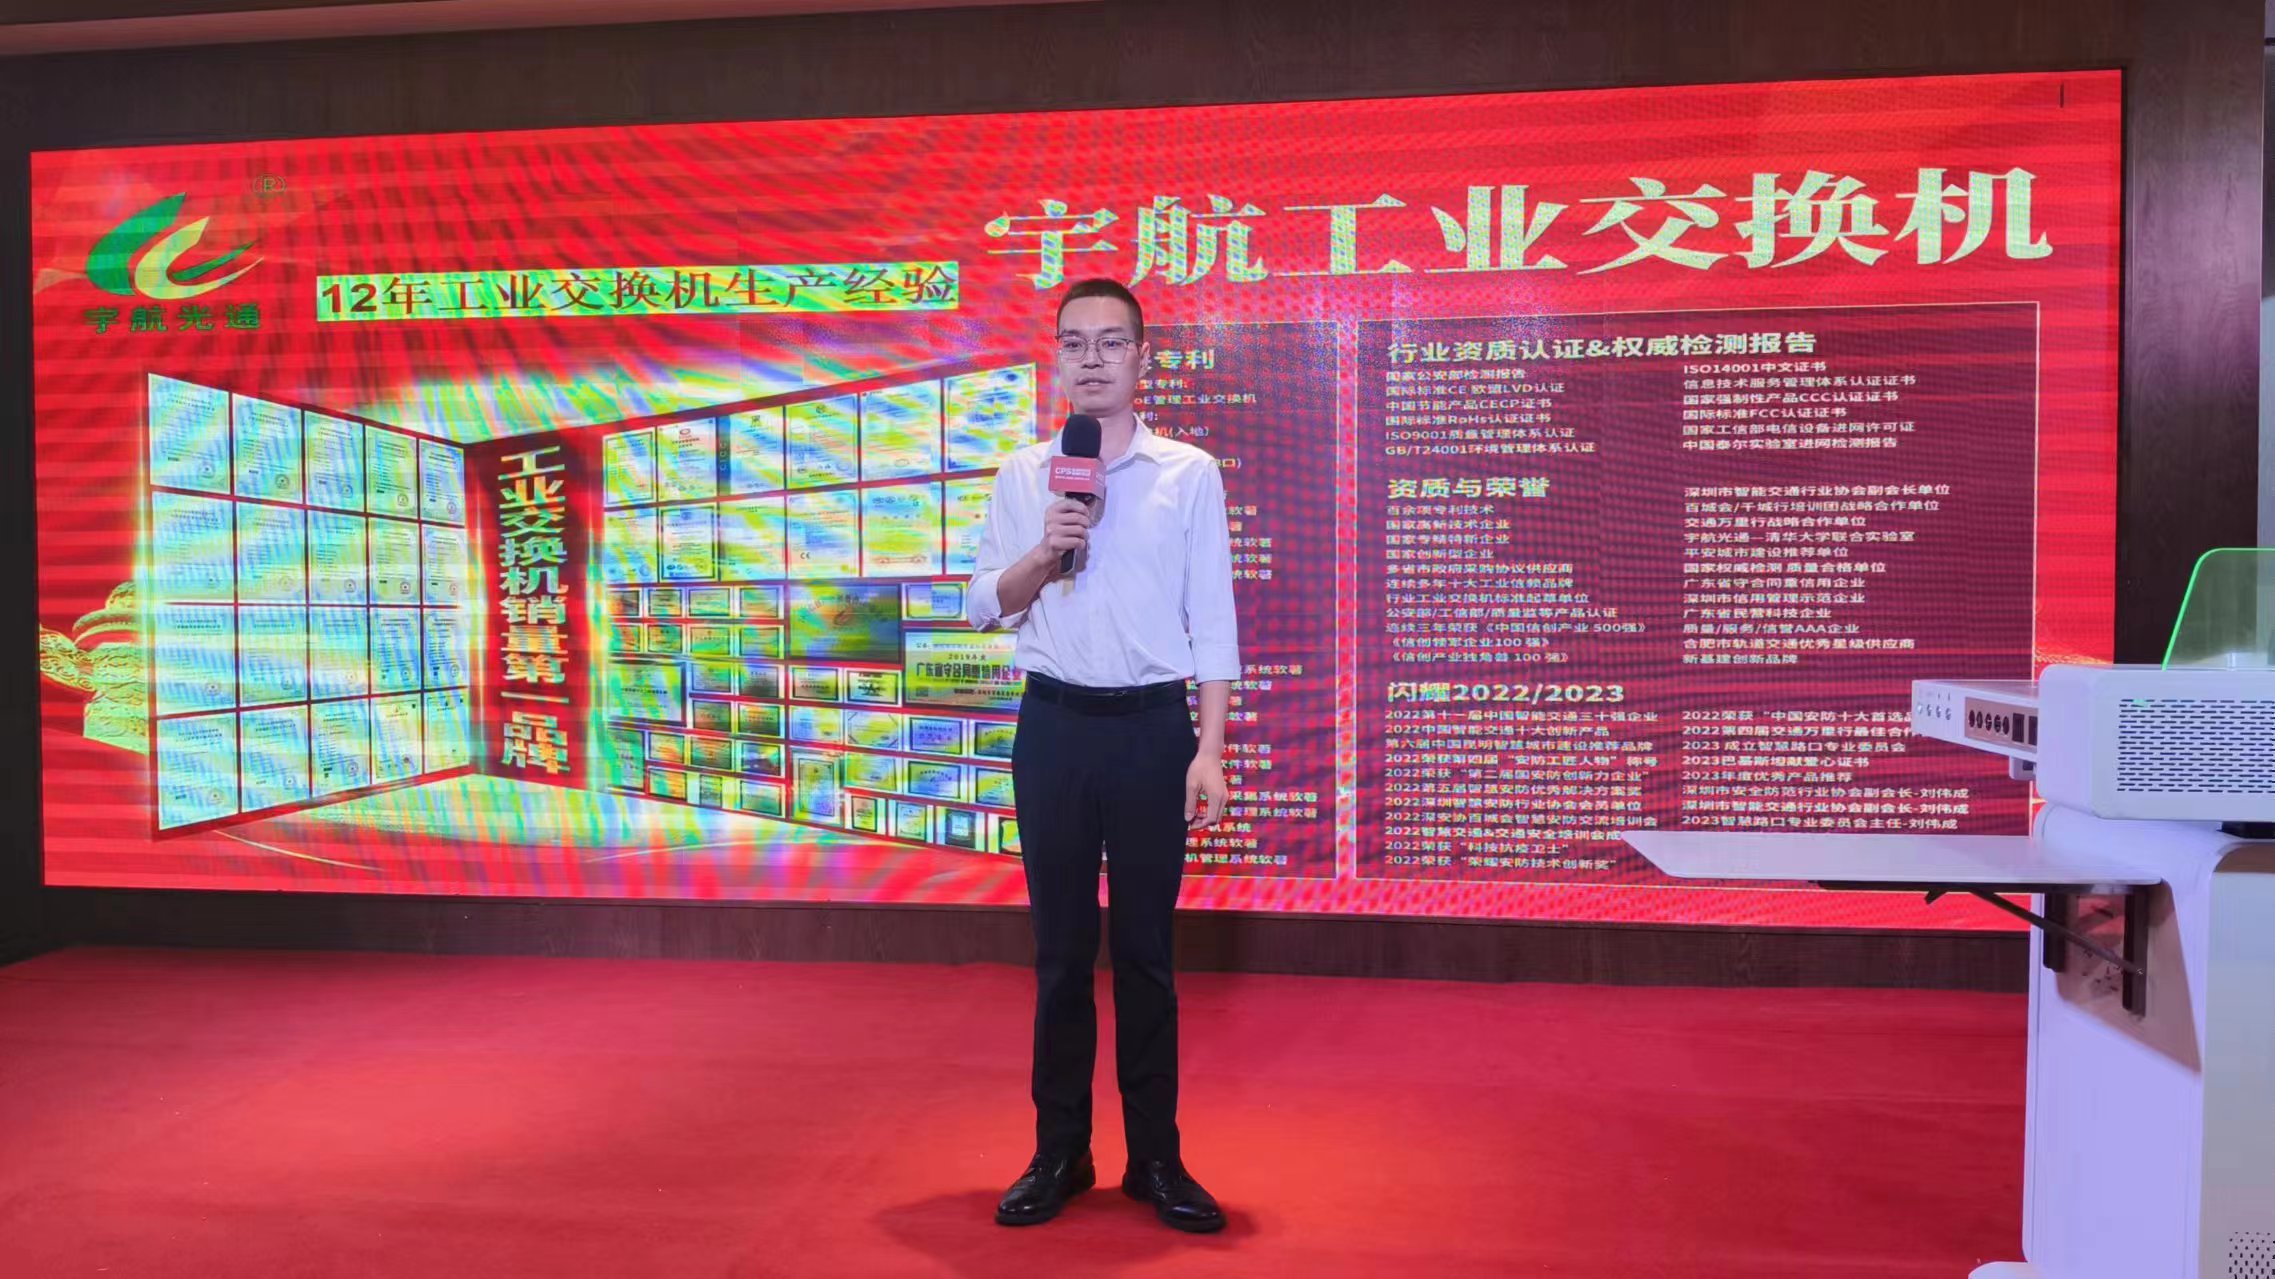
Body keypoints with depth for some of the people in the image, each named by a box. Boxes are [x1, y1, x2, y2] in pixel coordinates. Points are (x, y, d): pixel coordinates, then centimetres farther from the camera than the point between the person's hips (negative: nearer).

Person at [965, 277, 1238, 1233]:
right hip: (1055, 725, 2)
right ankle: (1059, 1154, 20)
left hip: (1151, 725, -1)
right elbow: (985, 608, 6)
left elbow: (1213, 622, 0)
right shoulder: (1022, 475, 7)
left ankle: (1155, 1156, 18)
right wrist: (1044, 550, -12)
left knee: (1145, 950, 6)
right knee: (1061, 948, 8)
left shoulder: (1190, 474, 2)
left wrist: (1210, 750, -7)